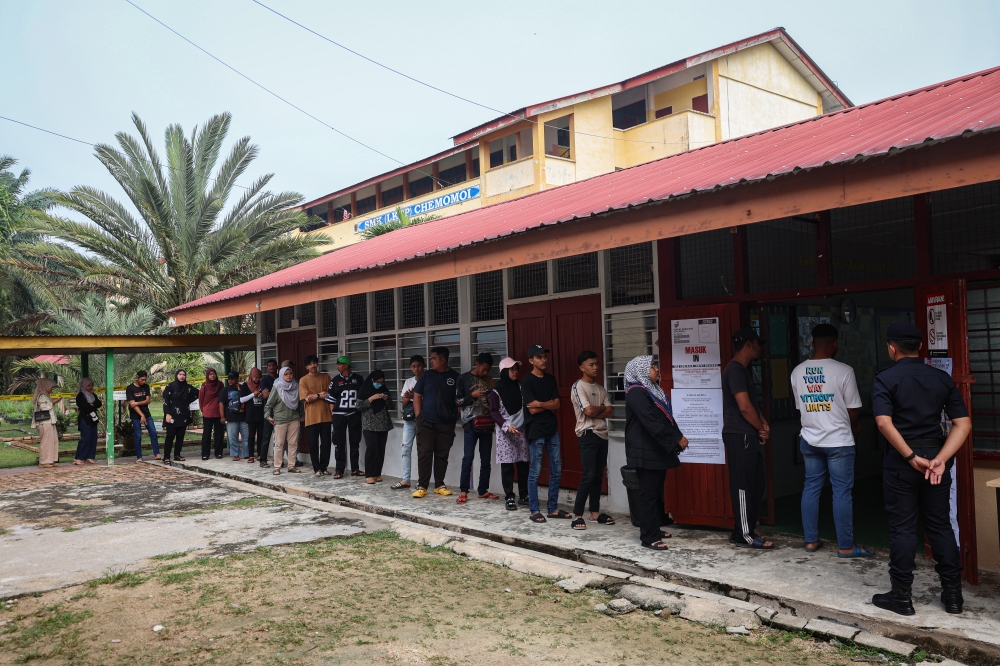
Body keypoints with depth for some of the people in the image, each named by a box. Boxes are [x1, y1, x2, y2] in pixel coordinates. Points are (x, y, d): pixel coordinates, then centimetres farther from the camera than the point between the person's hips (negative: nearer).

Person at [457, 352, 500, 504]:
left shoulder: (489, 380, 14)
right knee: (469, 457, -8)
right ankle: (464, 491, -1)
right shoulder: (464, 379, 3)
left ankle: (483, 490, 13)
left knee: (486, 459, 5)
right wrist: (472, 395, -12)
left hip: (486, 422, 4)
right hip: (471, 422, -4)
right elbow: (458, 401, 0)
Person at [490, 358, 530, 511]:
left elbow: (525, 406, 11)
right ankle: (509, 497, 4)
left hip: (521, 430, 3)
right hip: (505, 432, -3)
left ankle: (524, 495, 16)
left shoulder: (520, 387, 7)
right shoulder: (497, 389, -4)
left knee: (523, 464, 5)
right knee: (507, 465, -2)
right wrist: (506, 426, -16)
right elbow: (493, 411, -4)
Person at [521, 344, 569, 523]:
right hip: (536, 431, -6)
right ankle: (534, 511, 8)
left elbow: (557, 405, 4)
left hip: (552, 429, 6)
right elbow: (532, 409, -14)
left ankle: (553, 508, 18)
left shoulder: (551, 379, 11)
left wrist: (540, 403, -9)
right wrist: (549, 404, -4)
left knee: (556, 470, 8)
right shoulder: (527, 381, -8)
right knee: (535, 471, -1)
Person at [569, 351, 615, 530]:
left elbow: (609, 413, 6)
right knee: (589, 476, -10)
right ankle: (577, 515, -4)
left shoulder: (600, 388, 14)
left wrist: (595, 412, -11)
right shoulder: (578, 386, -8)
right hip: (588, 435, -7)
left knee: (598, 476, 10)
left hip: (602, 434, 7)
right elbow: (589, 411, -18)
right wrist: (601, 407, 1)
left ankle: (595, 512, 18)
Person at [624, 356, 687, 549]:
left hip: (658, 450, 10)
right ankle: (648, 537, -1)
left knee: (657, 492, 14)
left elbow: (666, 417, 17)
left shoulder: (653, 390, 16)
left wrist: (678, 436, 4)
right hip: (645, 452, -9)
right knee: (648, 493, -6)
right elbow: (651, 422, -23)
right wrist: (676, 439, -19)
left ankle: (655, 530, 23)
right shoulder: (636, 393, -15)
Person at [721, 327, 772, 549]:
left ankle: (746, 529, 21)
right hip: (739, 436, -10)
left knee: (756, 483, 14)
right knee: (743, 485, -4)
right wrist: (762, 429, -6)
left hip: (749, 436, 10)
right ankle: (744, 535, 3)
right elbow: (744, 407, -20)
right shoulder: (735, 370, -15)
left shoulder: (743, 370, 17)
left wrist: (763, 424, 5)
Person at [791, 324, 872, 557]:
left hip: (809, 439, 5)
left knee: (811, 488, 11)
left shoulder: (797, 372, 1)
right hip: (838, 441, -5)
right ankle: (846, 546, 9)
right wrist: (853, 428, 14)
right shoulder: (843, 370, -13)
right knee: (842, 492, 2)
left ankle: (811, 541, 18)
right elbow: (853, 409, -6)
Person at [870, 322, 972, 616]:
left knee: (902, 528, 3)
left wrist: (911, 457, -16)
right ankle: (953, 593, 20)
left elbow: (884, 423, -21)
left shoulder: (886, 379, -8)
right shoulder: (942, 378, 6)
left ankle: (902, 596, 10)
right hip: (935, 457, 4)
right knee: (940, 526, 14)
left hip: (900, 461, -4)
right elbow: (963, 423, -1)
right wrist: (941, 458, -8)